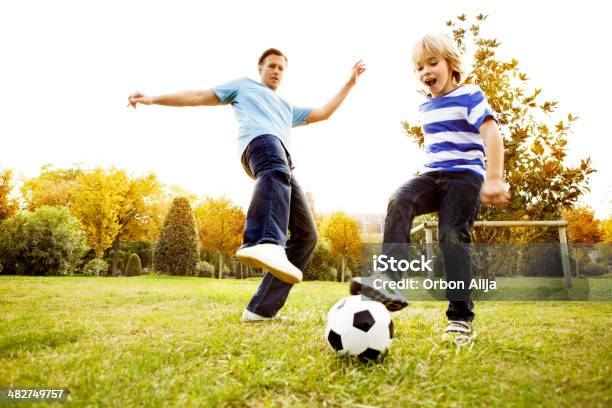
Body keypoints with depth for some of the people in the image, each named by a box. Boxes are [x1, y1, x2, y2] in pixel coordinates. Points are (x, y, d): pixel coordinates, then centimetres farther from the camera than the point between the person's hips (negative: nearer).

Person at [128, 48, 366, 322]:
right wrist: (153, 99, 21)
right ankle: (265, 244, -74)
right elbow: (199, 97, 29)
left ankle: (260, 309, -10)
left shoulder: (288, 109, 46)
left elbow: (324, 113, 43)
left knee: (306, 235, -7)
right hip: (260, 140, -6)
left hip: (284, 167, 6)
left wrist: (350, 82, 43)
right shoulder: (244, 86, 34)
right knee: (277, 172, -44)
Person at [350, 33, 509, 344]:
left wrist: (494, 179, -23)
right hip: (432, 175, 5)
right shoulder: (425, 106, 19)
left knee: (452, 235, -18)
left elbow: (492, 134, -13)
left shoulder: (470, 96, -2)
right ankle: (389, 282, -37)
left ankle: (461, 318, -7)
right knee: (399, 201, -25)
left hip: (465, 175, -5)